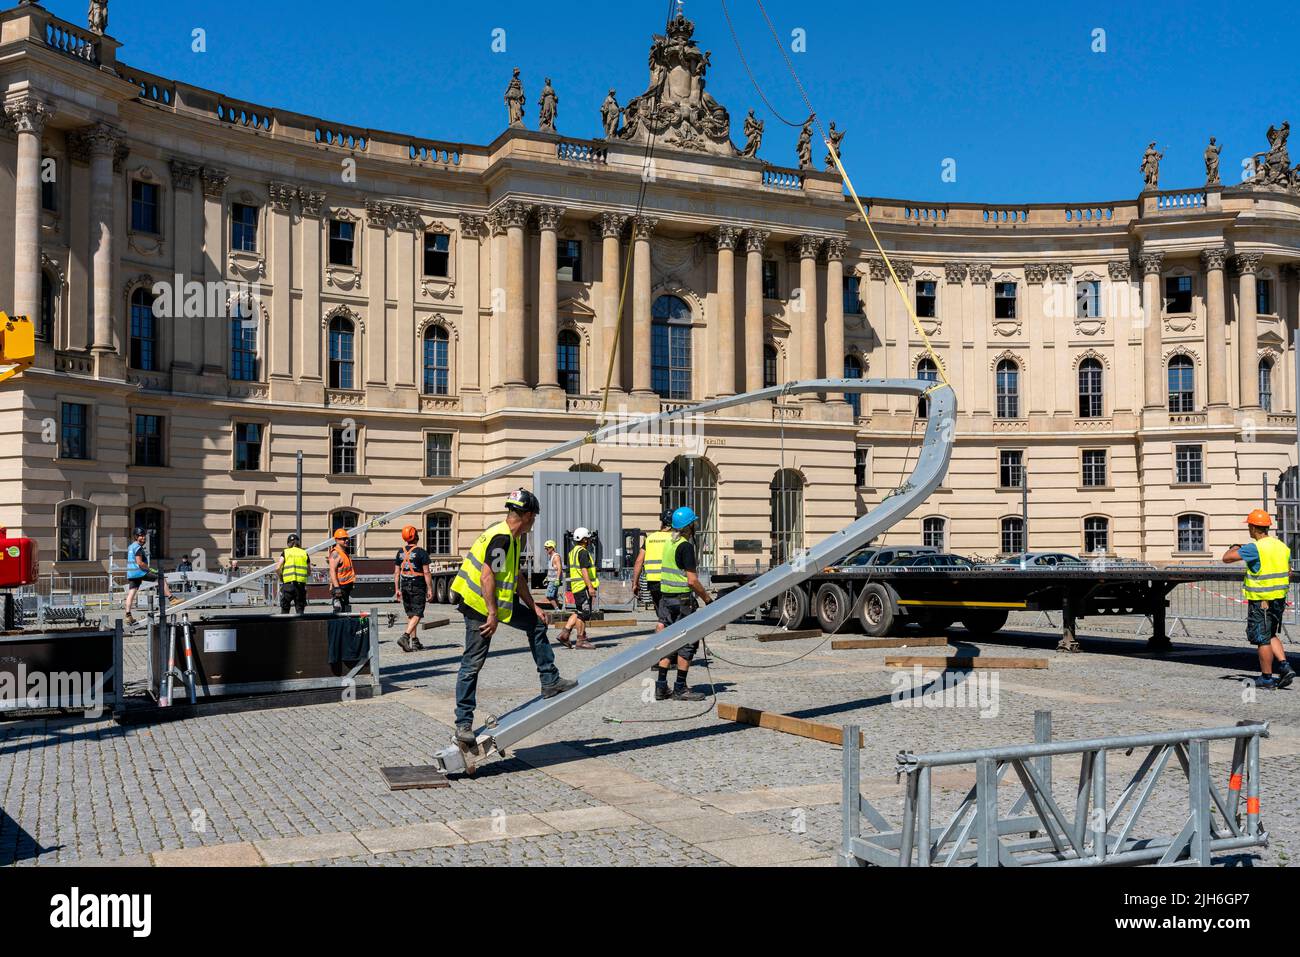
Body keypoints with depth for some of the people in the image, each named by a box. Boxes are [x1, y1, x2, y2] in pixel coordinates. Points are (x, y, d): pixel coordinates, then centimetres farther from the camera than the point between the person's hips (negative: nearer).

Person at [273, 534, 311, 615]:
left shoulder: (285, 552, 5)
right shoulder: (304, 553, 10)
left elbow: (277, 568, -6)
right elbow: (309, 573, 10)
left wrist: (281, 577, 10)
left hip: (288, 583, -1)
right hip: (301, 584, 1)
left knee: (284, 609, 7)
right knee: (300, 609, 6)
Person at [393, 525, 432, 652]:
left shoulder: (400, 552, 7)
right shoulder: (421, 552, -10)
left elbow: (396, 572, 8)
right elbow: (426, 573, -12)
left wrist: (397, 589, 12)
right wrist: (430, 589, -7)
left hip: (405, 586, 6)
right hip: (418, 586, -6)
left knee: (410, 615, 13)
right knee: (417, 615, -4)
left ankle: (415, 642, 16)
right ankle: (405, 637, -21)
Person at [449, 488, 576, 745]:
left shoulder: (514, 539, 11)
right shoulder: (500, 537, -22)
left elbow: (517, 577, 19)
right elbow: (487, 577, -26)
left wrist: (533, 607, 19)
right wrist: (492, 614, -24)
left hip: (500, 602, 10)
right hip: (477, 602, -10)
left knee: (536, 623, 15)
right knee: (473, 663, -6)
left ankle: (550, 682, 22)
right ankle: (463, 724, 0)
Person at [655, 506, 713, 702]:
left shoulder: (669, 543, 12)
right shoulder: (685, 546, -15)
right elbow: (692, 580, -19)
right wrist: (707, 598, -8)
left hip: (665, 597, 8)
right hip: (682, 599, -8)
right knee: (688, 643, -1)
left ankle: (661, 687, 10)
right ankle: (680, 689, 1)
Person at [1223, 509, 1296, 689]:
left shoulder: (1255, 548, -18)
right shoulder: (1282, 546, 6)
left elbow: (1226, 558, -17)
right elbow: (1288, 573, 13)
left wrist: (1235, 548, 4)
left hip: (1260, 601, -8)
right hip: (1279, 599, 8)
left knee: (1263, 639, 2)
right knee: (1271, 635, 21)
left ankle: (1266, 677, 8)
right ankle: (1285, 667, 8)